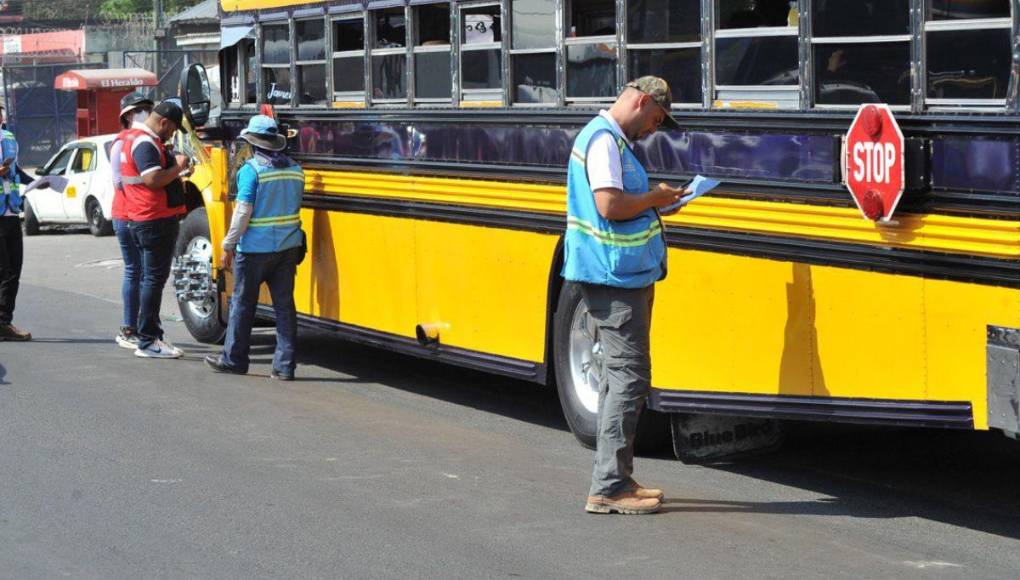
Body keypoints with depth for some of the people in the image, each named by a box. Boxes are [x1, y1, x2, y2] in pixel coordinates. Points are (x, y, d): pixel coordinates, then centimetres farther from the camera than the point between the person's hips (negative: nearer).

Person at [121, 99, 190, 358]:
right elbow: (152, 179, -27)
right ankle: (147, 342, -5)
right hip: (156, 220, -11)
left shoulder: (133, 136, 16)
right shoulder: (146, 143, -17)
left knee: (151, 278, 15)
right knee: (155, 278, -7)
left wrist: (174, 169, 13)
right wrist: (178, 167, -14)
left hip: (139, 218, 11)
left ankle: (152, 335, 21)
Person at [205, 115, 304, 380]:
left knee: (243, 303, 8)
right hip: (288, 246, 5)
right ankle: (285, 365, 4)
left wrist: (229, 245, -9)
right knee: (284, 304, 6)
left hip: (255, 248, -5)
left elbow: (243, 211, -15)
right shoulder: (294, 169, 6)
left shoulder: (251, 170, -13)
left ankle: (233, 359, 17)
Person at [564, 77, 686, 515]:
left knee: (619, 375, 14)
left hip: (625, 275, 11)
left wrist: (653, 201, 7)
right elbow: (609, 204, -25)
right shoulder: (603, 140, -15)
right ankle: (608, 488, -9)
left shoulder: (614, 140, 18)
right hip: (613, 277, -11)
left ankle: (616, 479, 20)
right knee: (629, 376, -10)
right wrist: (654, 199, -11)